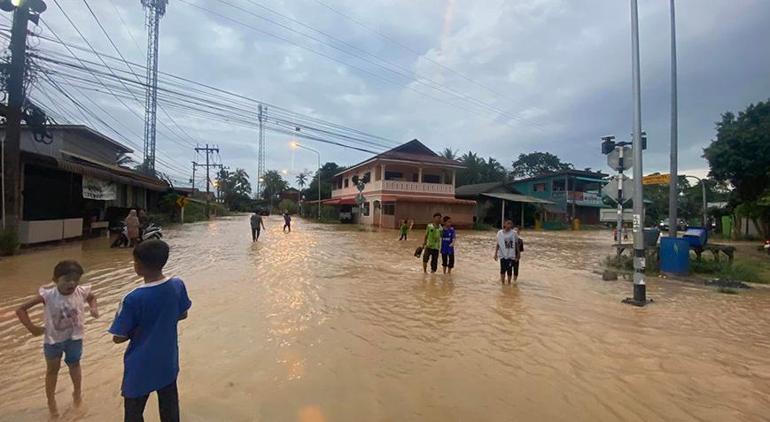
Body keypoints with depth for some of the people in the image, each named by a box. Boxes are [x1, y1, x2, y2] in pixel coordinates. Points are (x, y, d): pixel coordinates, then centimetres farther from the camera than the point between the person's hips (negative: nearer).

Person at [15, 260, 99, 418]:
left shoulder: (81, 292, -20)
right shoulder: (48, 295, -27)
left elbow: (92, 297, 5)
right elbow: (20, 310, -16)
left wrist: (94, 309, -12)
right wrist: (32, 328, -17)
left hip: (74, 338, 1)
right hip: (53, 339, -1)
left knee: (74, 365, 22)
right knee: (52, 369, 20)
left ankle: (77, 392, 46)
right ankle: (51, 401, 42)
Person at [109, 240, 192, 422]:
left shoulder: (133, 299, -27)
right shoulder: (178, 285, -14)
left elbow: (118, 337, -15)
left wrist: (136, 330, 2)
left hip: (141, 367, -4)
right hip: (168, 361, 4)